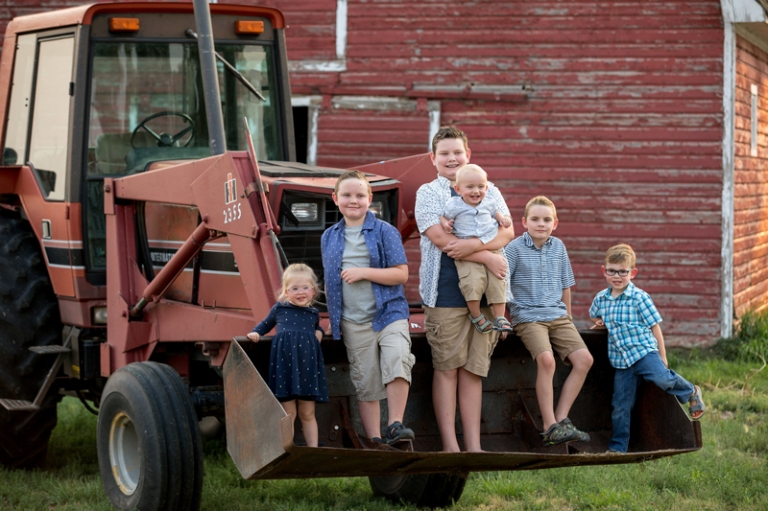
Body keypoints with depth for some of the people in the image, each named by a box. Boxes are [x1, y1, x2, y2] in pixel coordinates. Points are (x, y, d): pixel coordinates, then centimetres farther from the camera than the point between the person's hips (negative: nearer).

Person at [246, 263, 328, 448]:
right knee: (288, 415, 1)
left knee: (307, 414, 8)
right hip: (284, 365, -2)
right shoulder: (279, 309, 6)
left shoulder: (313, 313, 12)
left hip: (307, 365, 2)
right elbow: (266, 324, 21)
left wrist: (319, 333, 12)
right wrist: (255, 333, 3)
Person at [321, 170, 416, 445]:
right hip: (353, 322, 3)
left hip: (389, 312, -3)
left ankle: (395, 425, -21)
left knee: (396, 359, -28)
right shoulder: (329, 237, 11)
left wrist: (363, 272, -14)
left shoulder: (385, 231, -1)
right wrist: (333, 317, 15)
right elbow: (329, 280, 20)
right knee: (365, 382, 3)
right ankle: (375, 441, 9)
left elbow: (401, 274, -7)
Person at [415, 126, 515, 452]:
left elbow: (507, 232, 3)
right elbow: (441, 239, -9)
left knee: (474, 369, 4)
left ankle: (474, 446, 5)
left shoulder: (488, 192, 15)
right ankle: (451, 446, 0)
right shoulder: (428, 193, 5)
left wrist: (472, 245, -15)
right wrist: (487, 257, -13)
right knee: (446, 367, -2)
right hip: (446, 293, -3)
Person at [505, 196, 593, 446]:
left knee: (584, 359, -13)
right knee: (546, 359, -29)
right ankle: (550, 427, -25)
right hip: (527, 316, -6)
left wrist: (567, 317, 24)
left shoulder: (558, 247, 11)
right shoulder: (515, 249, -4)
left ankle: (561, 420, -10)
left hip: (557, 315, 6)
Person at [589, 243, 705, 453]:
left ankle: (690, 392, -2)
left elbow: (655, 327, -3)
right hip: (620, 360, 4)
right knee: (621, 406, 6)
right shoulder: (601, 299, 7)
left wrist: (663, 359, 0)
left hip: (644, 351, -4)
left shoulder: (640, 298, -7)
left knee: (661, 378, -31)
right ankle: (617, 447, 17)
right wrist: (601, 323, 9)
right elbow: (593, 316, 31)